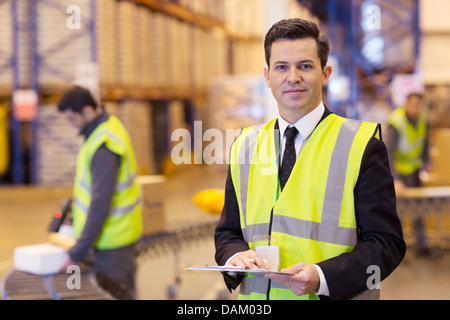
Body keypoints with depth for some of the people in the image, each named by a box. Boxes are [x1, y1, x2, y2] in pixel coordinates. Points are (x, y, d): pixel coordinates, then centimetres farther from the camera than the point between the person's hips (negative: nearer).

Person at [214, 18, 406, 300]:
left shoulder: (361, 144, -6)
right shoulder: (245, 146, 6)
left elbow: (387, 242, -9)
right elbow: (228, 232, 11)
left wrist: (321, 277, -22)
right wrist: (235, 257, -11)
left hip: (334, 296, -3)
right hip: (256, 299, 3)